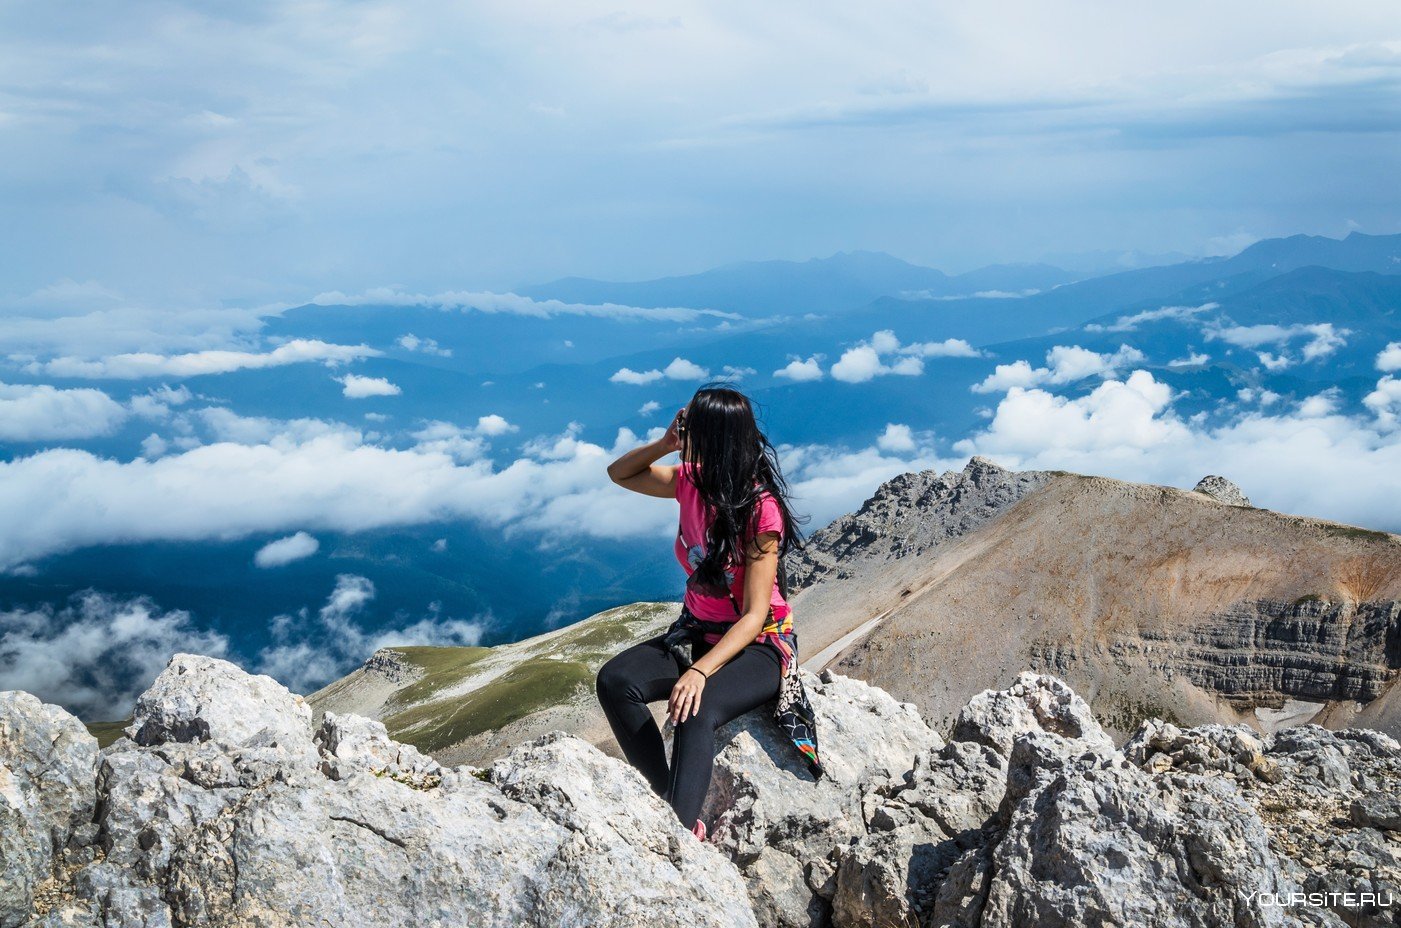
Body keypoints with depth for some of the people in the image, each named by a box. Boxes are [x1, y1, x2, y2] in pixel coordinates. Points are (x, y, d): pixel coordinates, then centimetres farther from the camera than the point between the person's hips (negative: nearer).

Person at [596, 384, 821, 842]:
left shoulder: (761, 509, -22)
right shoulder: (692, 482, -2)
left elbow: (754, 616, -24)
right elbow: (620, 473, 14)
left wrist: (699, 672, -38)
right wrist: (665, 443, -5)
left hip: (758, 644, -7)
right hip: (697, 632, 7)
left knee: (694, 714, -36)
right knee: (614, 680, -19)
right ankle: (672, 805, -18)